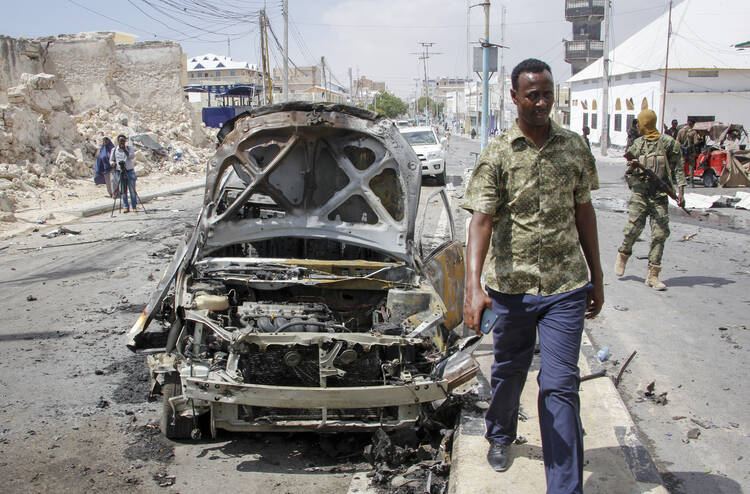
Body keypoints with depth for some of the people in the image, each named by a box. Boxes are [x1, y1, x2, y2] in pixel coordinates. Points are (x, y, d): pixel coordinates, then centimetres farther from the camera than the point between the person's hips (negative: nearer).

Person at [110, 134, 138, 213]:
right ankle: (126, 207, 7)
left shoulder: (129, 148, 5)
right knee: (123, 191, 0)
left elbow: (132, 156, -11)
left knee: (132, 190, -2)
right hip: (120, 172, 1)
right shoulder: (114, 150, 6)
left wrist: (124, 150, -20)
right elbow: (111, 160, 10)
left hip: (130, 171, -1)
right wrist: (114, 164, -11)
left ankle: (134, 207, 6)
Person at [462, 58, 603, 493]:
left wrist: (596, 277, 13)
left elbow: (584, 212, 12)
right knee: (509, 371, 18)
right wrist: (474, 286, -28)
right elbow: (481, 219, -15)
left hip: (566, 285, 1)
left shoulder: (575, 147, 4)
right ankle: (501, 435, 47)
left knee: (561, 385, 0)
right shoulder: (497, 155, -5)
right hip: (511, 285, -1)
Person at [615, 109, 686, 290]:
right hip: (639, 192, 2)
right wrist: (631, 162, -8)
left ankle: (653, 275, 2)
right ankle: (623, 255, 25)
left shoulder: (667, 142, 1)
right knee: (633, 228, -5)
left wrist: (680, 192, -7)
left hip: (660, 194, -2)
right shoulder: (637, 143, 11)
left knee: (660, 234, -3)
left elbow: (677, 168, 2)